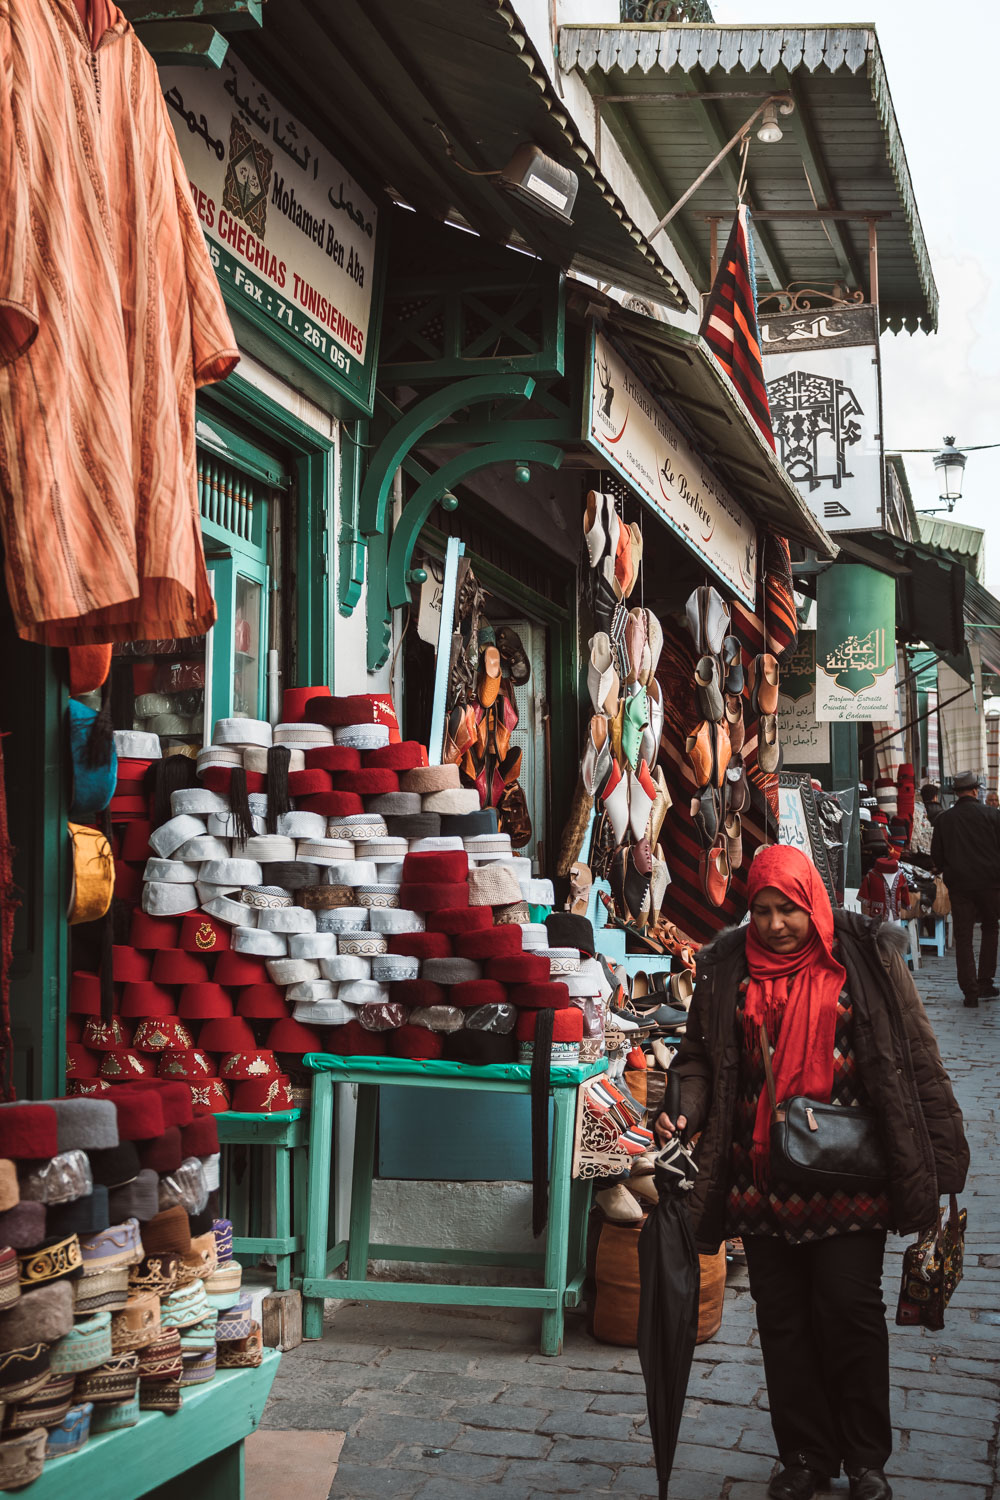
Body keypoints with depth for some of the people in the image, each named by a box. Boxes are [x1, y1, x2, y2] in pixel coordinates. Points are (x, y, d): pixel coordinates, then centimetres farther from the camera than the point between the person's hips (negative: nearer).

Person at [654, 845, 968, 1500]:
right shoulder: (728, 969, 3)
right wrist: (685, 1110, -11)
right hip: (764, 1178, 3)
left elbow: (916, 1056, 0)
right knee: (782, 1317, 8)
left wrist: (941, 1152, -3)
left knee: (851, 1308, 0)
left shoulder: (865, 958, -3)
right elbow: (702, 1057, 9)